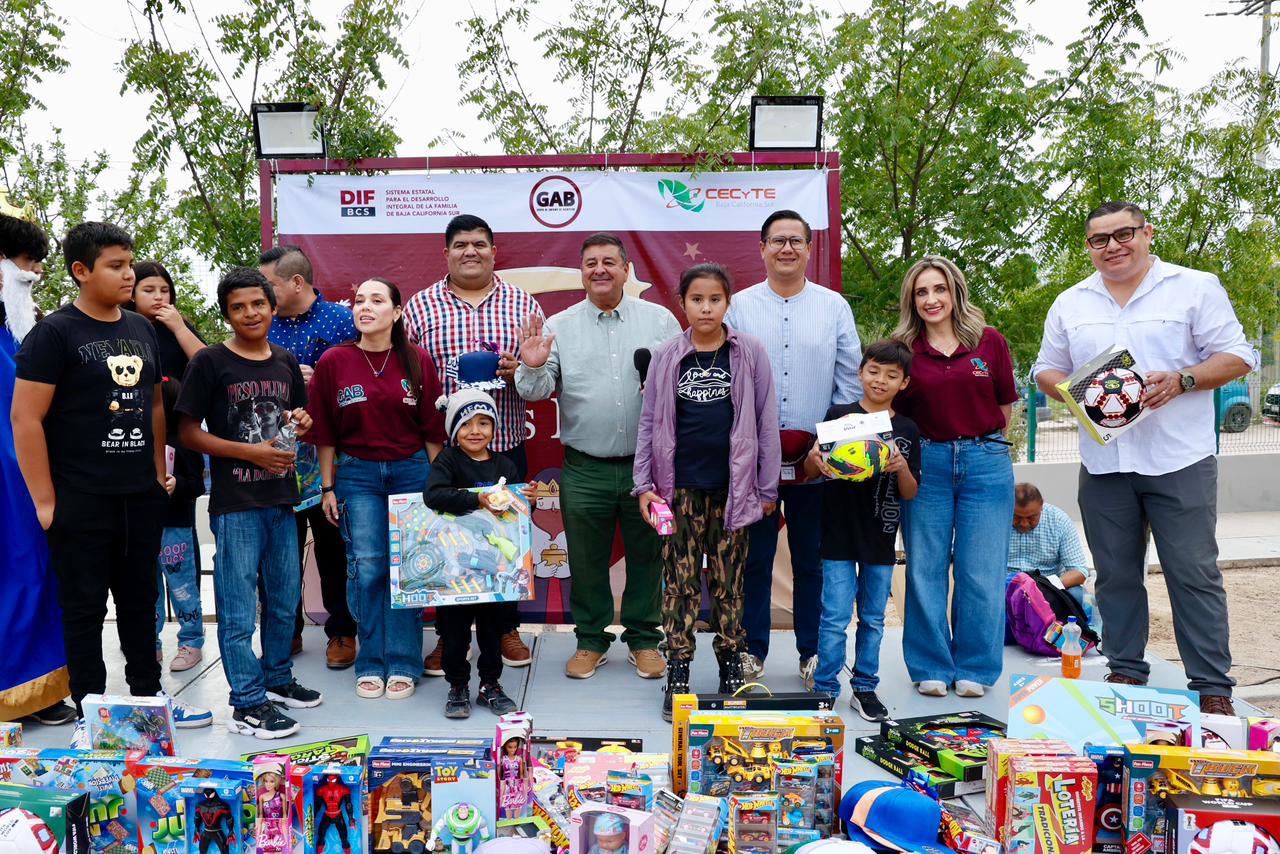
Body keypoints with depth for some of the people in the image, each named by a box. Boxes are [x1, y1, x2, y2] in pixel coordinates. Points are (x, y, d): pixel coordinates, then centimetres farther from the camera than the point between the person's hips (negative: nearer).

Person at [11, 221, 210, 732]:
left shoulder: (141, 329, 10)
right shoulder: (55, 333, -9)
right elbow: (26, 418, -12)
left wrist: (158, 473, 13)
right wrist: (45, 501, -14)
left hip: (141, 497, 6)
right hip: (81, 502, -6)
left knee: (140, 599, 15)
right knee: (84, 607, 5)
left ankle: (148, 696, 29)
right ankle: (89, 714, 18)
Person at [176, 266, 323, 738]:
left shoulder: (285, 362, 10)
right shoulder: (211, 362, -6)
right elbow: (188, 432, -8)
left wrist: (301, 423, 0)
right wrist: (252, 452, -17)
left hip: (282, 498, 6)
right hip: (235, 503, -6)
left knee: (285, 599, 16)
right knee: (238, 609, 0)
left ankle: (277, 678, 34)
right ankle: (247, 705, 9)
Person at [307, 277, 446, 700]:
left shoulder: (418, 361, 0)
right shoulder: (333, 361, -1)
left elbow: (433, 429, 3)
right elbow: (323, 432, 4)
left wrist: (435, 480, 2)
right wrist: (328, 487, 4)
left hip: (411, 470, 0)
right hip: (357, 473, 0)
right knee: (366, 566, -2)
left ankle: (403, 665, 12)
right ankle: (371, 664, 12)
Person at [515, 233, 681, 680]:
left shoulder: (660, 320, 5)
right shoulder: (558, 326, 5)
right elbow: (536, 391, 0)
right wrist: (533, 367, -21)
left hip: (648, 463, 0)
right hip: (584, 470, 0)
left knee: (647, 555, 10)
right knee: (587, 560, 11)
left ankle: (644, 639, 27)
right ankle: (591, 640, 28)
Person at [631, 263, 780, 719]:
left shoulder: (750, 353, 0)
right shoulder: (666, 357, 3)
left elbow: (766, 422, 3)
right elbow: (650, 423, 6)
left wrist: (767, 487, 2)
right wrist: (644, 485, 1)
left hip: (732, 488, 0)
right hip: (679, 488, 1)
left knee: (729, 581, 9)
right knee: (680, 582, 4)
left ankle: (731, 669, 23)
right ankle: (677, 675, 14)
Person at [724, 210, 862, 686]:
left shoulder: (834, 306, 6)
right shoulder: (739, 307, 4)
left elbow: (850, 379, 7)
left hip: (818, 460, 1)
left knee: (813, 559, 9)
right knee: (754, 557, 7)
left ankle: (813, 653, 21)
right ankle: (751, 651, 19)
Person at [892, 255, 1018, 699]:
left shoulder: (990, 342, 2)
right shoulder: (905, 350, 2)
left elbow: (1006, 405, 11)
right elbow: (894, 413, 8)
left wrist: (984, 443, 12)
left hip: (986, 462, 0)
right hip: (926, 462, 0)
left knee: (981, 572, 4)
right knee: (926, 570, 6)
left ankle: (975, 669, 19)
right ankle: (931, 667, 20)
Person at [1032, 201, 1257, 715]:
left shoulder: (1196, 287, 3)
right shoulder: (1070, 304, 13)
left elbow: (1236, 358, 1)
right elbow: (1046, 369, 17)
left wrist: (1180, 381, -16)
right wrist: (1070, 391, -5)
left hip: (1179, 460, -3)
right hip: (1102, 461, 4)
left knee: (1194, 573, -2)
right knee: (1115, 574, 10)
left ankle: (1213, 687, 8)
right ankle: (1125, 672, 22)